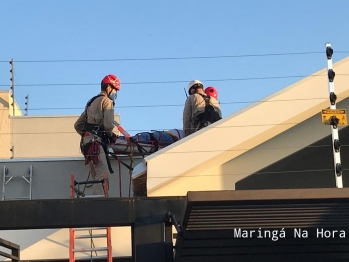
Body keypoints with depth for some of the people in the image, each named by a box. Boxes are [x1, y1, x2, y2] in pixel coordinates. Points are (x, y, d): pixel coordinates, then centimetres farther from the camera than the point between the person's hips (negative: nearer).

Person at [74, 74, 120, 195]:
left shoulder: (91, 102, 26)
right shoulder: (106, 101, -1)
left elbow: (77, 125, 26)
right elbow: (108, 124, -15)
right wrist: (111, 136, 3)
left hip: (86, 141, 9)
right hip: (96, 142, -9)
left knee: (96, 176, 8)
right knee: (103, 173, -16)